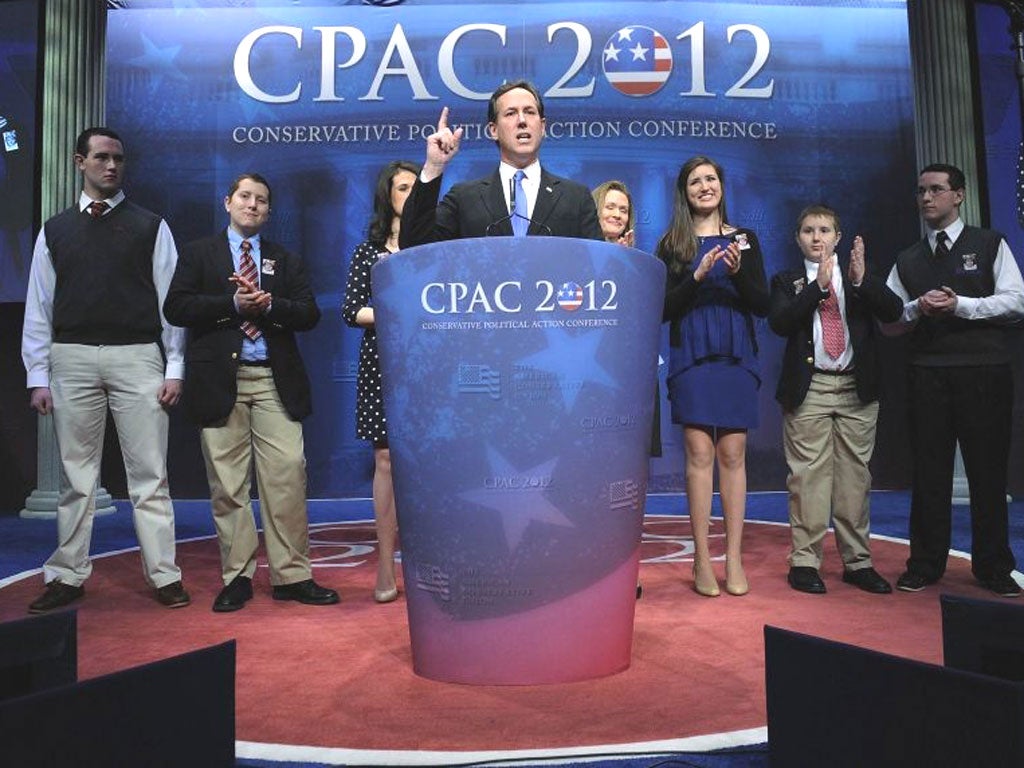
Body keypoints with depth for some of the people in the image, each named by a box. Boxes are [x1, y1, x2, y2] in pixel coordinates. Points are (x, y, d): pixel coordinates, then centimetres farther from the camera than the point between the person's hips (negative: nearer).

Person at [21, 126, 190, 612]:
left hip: (137, 358, -2)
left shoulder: (151, 227, 6)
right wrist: (38, 376, 4)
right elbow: (39, 307, 10)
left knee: (149, 473, 1)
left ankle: (164, 576, 8)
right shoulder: (55, 230, 12)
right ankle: (68, 576, 21)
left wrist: (174, 369, -4)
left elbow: (170, 299, 2)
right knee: (76, 475, 10)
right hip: (72, 359, 2)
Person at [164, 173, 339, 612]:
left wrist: (267, 304, -11)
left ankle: (292, 575, 4)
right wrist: (233, 303, -9)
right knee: (227, 484, 2)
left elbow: (309, 314, 6)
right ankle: (236, 578, 12)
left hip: (275, 381, 1)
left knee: (287, 476, -5)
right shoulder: (198, 254, 13)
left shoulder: (286, 261, 18)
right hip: (219, 381, -1)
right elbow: (176, 308, 0)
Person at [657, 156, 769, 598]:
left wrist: (738, 272, -10)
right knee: (699, 453, -4)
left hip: (736, 356, 2)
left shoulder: (745, 239, 12)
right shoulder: (672, 244, 7)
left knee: (732, 454, 0)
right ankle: (702, 558, 3)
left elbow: (763, 305, 6)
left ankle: (734, 558, 5)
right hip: (691, 357, -1)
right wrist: (697, 277, -12)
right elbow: (663, 309, 1)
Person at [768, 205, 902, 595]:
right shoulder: (787, 281, 8)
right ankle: (805, 562, 5)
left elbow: (893, 311, -2)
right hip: (808, 390, -2)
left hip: (856, 388, 2)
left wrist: (861, 280, -16)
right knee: (808, 475, -2)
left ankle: (857, 562, 15)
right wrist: (819, 285, -18)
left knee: (855, 475, 6)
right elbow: (779, 322, -11)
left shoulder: (862, 277, 14)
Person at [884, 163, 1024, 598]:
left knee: (988, 471, 3)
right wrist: (918, 307, -10)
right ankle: (925, 565, 15)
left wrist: (960, 305, -16)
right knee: (929, 471, 5)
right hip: (927, 374, 2)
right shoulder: (907, 261, 14)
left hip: (984, 371, -2)